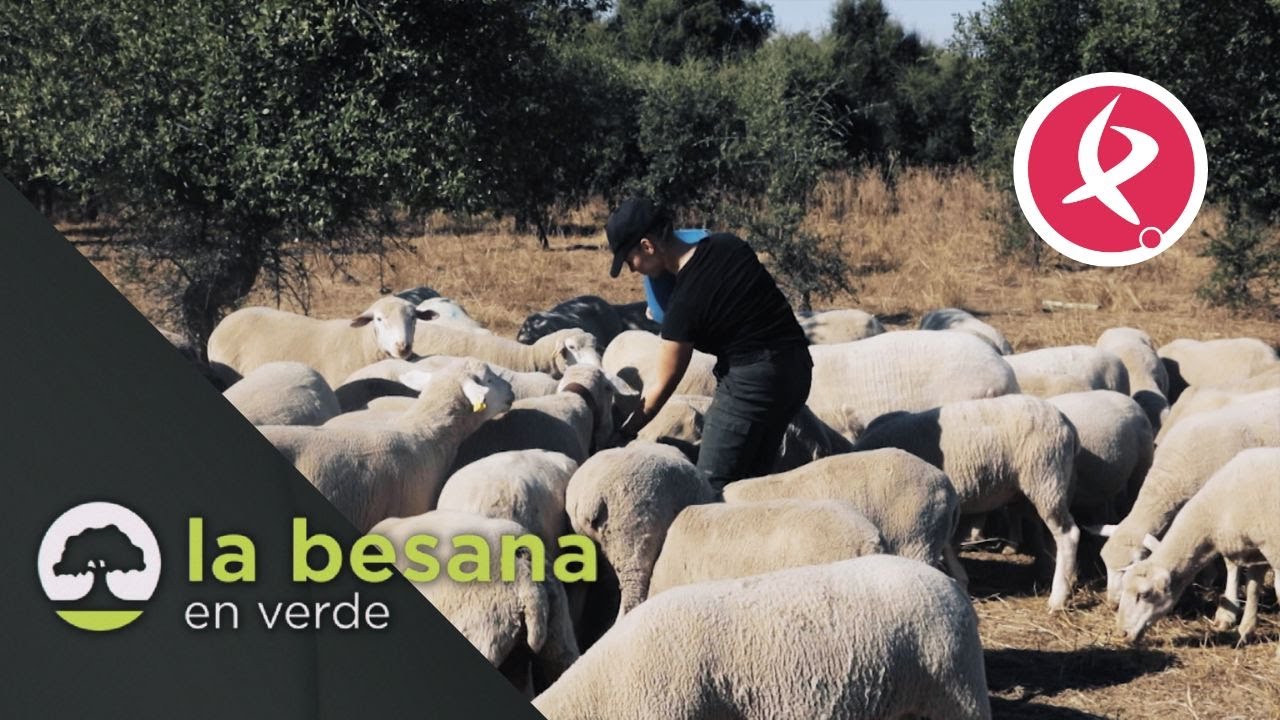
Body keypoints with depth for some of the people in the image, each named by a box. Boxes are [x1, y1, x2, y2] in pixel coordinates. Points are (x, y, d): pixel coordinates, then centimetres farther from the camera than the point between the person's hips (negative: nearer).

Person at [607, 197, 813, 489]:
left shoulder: (684, 301, -17)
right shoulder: (727, 244, 1)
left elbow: (663, 385, -8)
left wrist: (624, 432, 4)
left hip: (752, 380, -8)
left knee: (711, 486, -2)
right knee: (752, 479, 13)